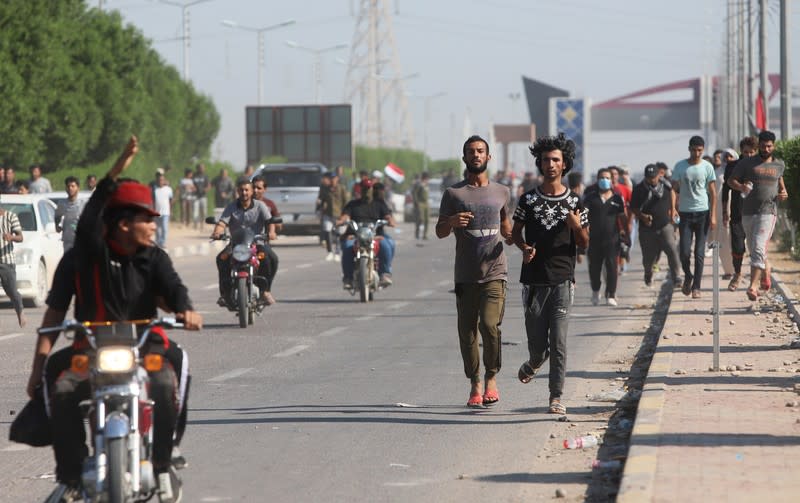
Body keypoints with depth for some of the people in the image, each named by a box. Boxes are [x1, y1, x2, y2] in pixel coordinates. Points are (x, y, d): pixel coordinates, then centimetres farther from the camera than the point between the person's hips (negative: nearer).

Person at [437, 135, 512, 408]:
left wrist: (511, 237, 4)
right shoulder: (453, 193, 4)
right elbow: (440, 232, 5)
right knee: (467, 331, 2)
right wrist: (452, 222, -16)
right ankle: (475, 386, 14)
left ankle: (491, 378, 3)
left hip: (494, 272, 0)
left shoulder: (501, 192, 11)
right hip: (465, 275, 0)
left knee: (490, 325, -15)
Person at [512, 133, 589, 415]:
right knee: (537, 343, 4)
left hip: (562, 279, -1)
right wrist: (524, 248, -8)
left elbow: (584, 244, 9)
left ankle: (556, 397, -4)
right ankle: (533, 364, 39)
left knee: (559, 341, -9)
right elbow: (515, 232, 13)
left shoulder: (574, 202, 5)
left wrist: (576, 226, -13)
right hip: (534, 280, 1)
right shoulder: (529, 200, 5)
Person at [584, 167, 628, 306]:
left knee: (612, 266, -7)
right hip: (595, 238, 0)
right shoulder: (591, 198, 7)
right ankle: (595, 292, 29)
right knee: (594, 267, 6)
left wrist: (626, 236, 11)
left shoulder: (617, 198, 9)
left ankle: (611, 295, -2)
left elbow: (623, 218, 14)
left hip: (612, 238, 0)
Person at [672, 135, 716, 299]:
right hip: (685, 213, 1)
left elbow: (712, 192, 2)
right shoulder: (680, 166, 2)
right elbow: (674, 189, 8)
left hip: (702, 213, -1)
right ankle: (688, 276, 22)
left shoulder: (707, 167, 1)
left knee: (699, 253, -1)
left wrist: (713, 216, -4)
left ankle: (696, 286, 5)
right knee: (684, 251, -5)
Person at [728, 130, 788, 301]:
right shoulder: (747, 163, 3)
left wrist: (784, 194, 7)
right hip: (748, 213, 2)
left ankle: (753, 286, -19)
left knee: (759, 248, -17)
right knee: (753, 250, 13)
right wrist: (741, 187, -16)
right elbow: (731, 180, 6)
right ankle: (765, 272, 40)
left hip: (768, 212, -2)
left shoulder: (779, 165, 10)